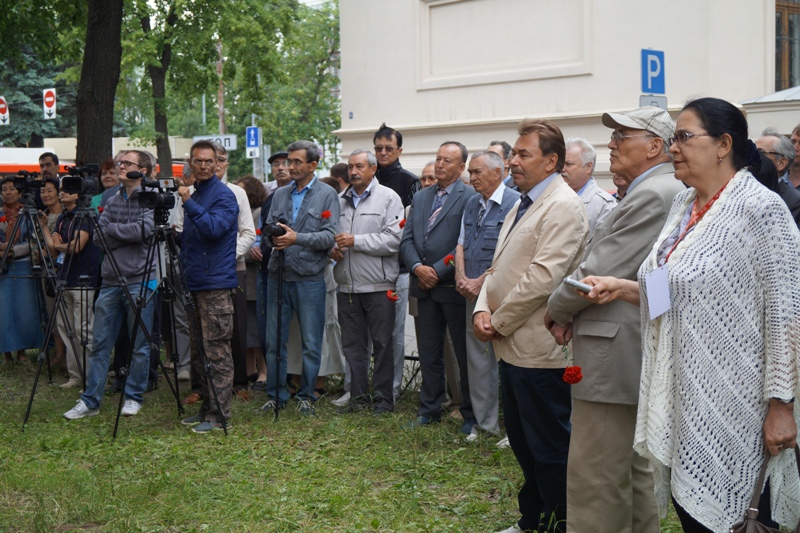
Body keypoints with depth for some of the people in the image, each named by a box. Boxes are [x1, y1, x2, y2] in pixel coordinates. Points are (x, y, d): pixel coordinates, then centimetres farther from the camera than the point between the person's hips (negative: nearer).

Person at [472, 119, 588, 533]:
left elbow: (542, 277, -23)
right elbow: (499, 267, 18)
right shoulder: (522, 206, 17)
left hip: (539, 350, -10)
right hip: (512, 346, 10)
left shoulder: (562, 207, -14)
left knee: (550, 448, 0)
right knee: (522, 441, 19)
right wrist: (483, 310, 1)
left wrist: (500, 321, -14)